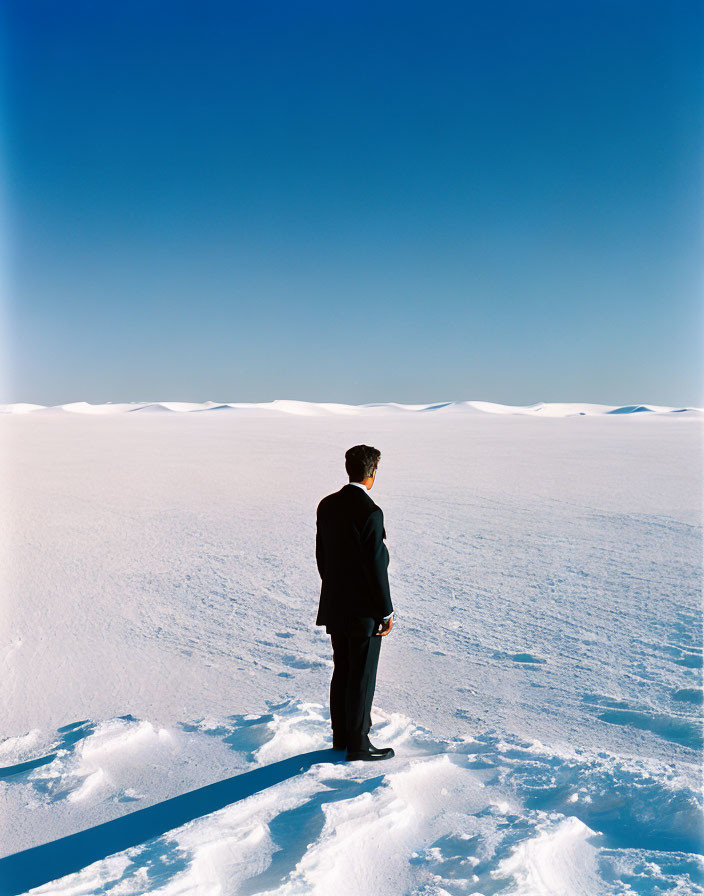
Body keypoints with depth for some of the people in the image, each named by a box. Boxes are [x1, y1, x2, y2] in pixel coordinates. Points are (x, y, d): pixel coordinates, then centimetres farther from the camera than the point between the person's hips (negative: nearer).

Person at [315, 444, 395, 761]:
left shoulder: (327, 506, 3)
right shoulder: (370, 512, -20)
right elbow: (375, 567, -20)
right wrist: (386, 612, -12)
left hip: (335, 606, 8)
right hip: (364, 610, -7)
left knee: (342, 672, 18)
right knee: (362, 676, 3)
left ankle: (341, 736, 28)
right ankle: (358, 744, 12)